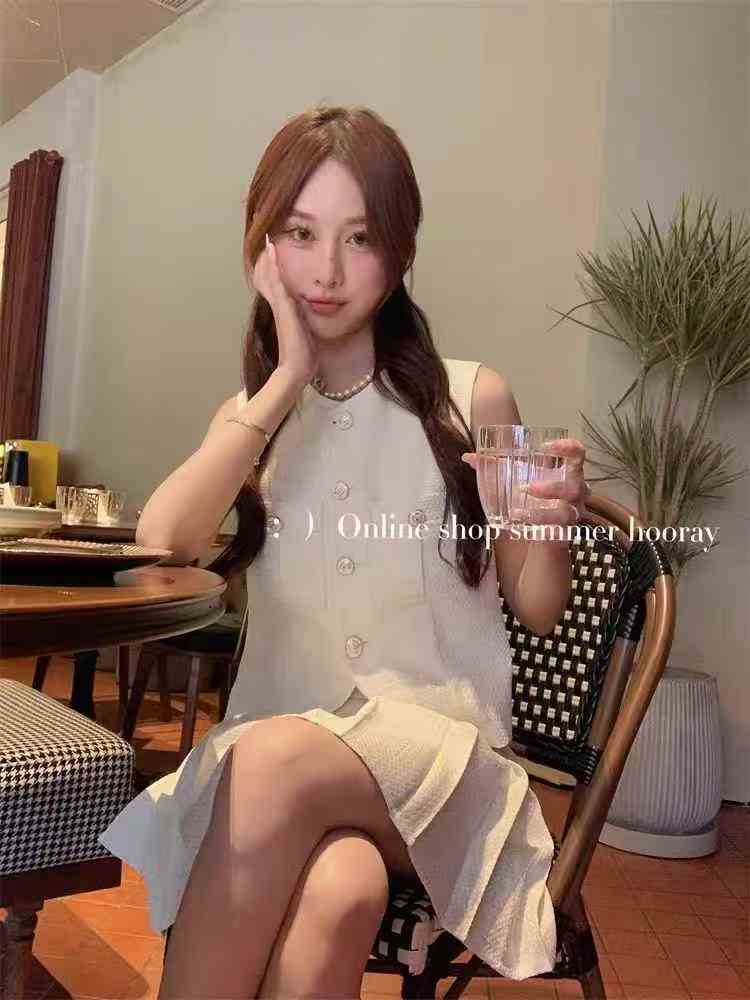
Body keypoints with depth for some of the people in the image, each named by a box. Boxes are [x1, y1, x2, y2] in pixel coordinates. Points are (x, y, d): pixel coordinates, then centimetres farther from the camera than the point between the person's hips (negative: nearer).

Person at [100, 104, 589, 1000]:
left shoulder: (472, 398, 1)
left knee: (275, 760, -33)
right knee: (339, 894, -32)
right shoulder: (249, 415, 10)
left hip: (436, 744, -1)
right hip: (275, 745, 2)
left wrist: (552, 523, -16)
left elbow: (537, 609, 7)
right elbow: (160, 542, -11)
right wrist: (287, 379, -10)